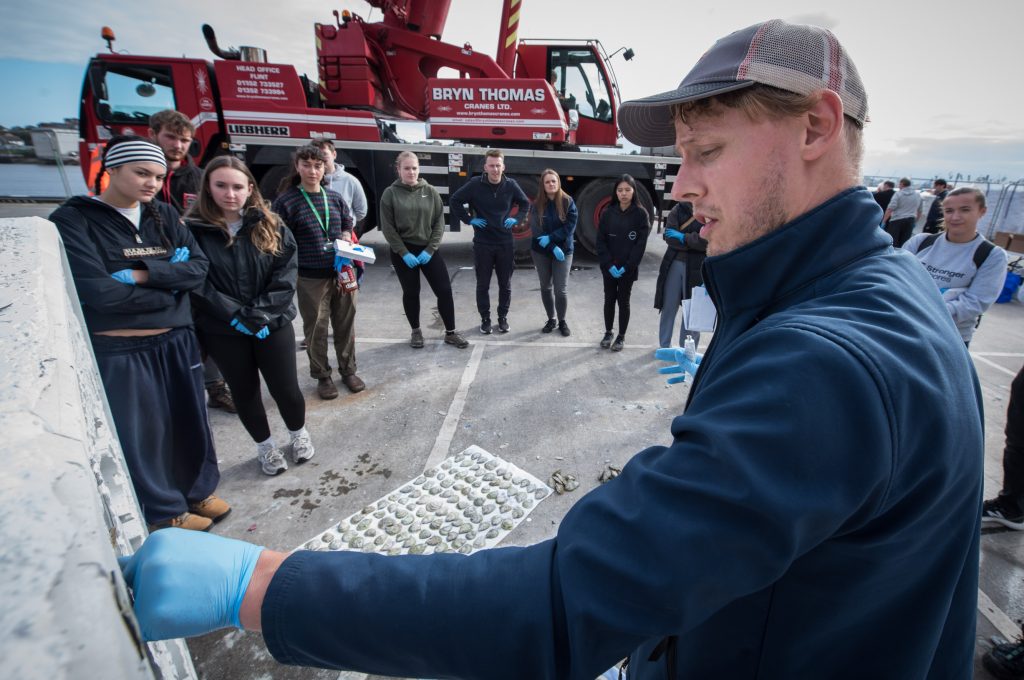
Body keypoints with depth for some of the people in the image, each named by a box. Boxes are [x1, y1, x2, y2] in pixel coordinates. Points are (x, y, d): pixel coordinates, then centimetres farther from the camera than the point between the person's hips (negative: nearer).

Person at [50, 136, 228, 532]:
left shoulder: (164, 215, 6)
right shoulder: (72, 221, -9)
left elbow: (199, 267, -5)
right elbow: (99, 293, -19)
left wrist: (143, 275, -18)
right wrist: (170, 284, -11)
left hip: (175, 341, 5)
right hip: (117, 350, -4)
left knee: (190, 421, 15)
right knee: (140, 432, 9)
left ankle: (198, 491, 36)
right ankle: (163, 511, 28)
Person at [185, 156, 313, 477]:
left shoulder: (271, 226, -2)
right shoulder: (194, 229, -5)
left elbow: (285, 275, -7)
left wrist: (257, 314, -16)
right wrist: (236, 316, -16)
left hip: (272, 324, 0)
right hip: (222, 330, 0)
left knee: (285, 388, 4)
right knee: (244, 391, 14)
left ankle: (299, 433, 34)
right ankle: (265, 446, 36)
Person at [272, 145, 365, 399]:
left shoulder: (334, 198, 8)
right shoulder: (286, 201, -5)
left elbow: (348, 225, 20)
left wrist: (345, 238, -2)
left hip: (342, 273, 4)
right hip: (310, 278, -3)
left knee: (345, 325, 11)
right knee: (316, 330, 6)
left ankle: (348, 370, 28)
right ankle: (322, 376, 23)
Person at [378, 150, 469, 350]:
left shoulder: (430, 192, 2)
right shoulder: (390, 193, -3)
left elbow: (439, 223, 0)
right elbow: (387, 228, -6)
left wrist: (430, 249, -10)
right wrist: (404, 253, -13)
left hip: (428, 250, 1)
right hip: (403, 252, -1)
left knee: (444, 290, -1)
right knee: (411, 293, 8)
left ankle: (450, 332, 14)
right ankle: (416, 331, 28)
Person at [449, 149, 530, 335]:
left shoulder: (511, 185, -2)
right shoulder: (475, 184, -8)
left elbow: (525, 203, 14)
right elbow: (454, 201, 1)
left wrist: (517, 219, 0)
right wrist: (469, 219, -6)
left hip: (505, 243, 2)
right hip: (482, 244, -1)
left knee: (505, 284, 9)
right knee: (483, 285, 6)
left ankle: (503, 317, 25)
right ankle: (485, 319, 21)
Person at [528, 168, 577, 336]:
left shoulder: (568, 202, -5)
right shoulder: (537, 204, -2)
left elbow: (570, 226, -12)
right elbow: (536, 230, -8)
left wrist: (550, 238, -20)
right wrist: (553, 247, -16)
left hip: (564, 251, -2)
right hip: (540, 252, 2)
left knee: (561, 289, -3)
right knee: (546, 287, 11)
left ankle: (562, 321, 16)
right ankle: (551, 319, 27)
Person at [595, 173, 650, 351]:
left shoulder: (641, 214, -5)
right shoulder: (608, 213, 1)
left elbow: (641, 244, -8)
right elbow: (600, 241, -2)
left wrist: (626, 267, -15)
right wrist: (609, 264, -12)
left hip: (628, 268, -2)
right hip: (609, 267, 2)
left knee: (623, 301, 6)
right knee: (609, 299, 11)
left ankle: (621, 336, 20)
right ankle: (608, 333, 27)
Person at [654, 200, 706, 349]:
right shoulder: (678, 209, 3)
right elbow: (669, 237, -7)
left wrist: (683, 237, -14)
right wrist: (695, 243, -15)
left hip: (697, 267, -2)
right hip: (675, 264, 2)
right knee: (668, 307, 10)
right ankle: (664, 346, 25)